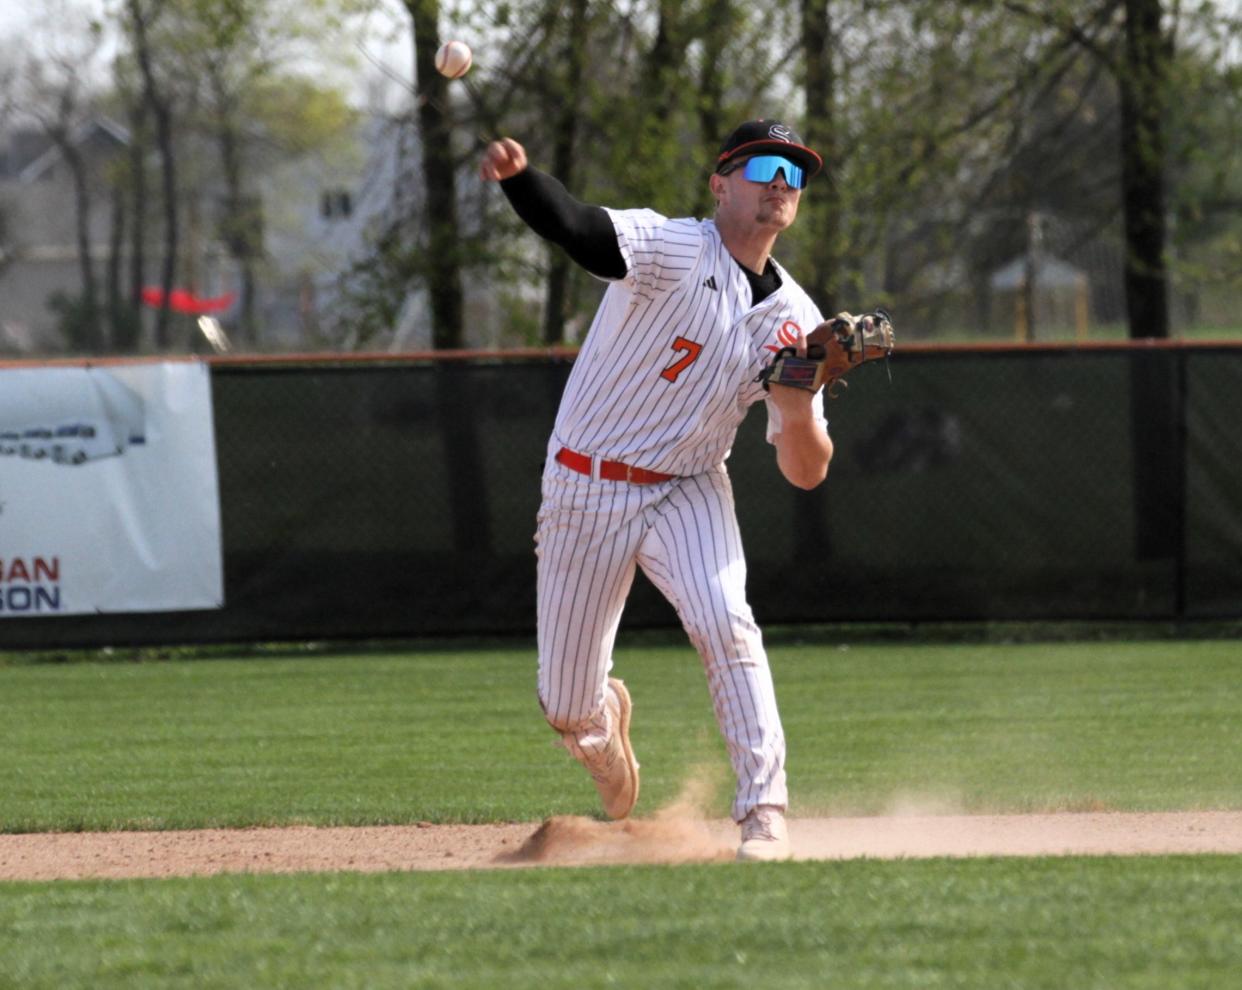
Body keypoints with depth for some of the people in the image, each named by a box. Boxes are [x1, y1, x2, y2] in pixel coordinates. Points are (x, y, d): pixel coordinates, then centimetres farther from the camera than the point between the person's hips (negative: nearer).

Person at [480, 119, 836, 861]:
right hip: (585, 492, -2)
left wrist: (798, 410, -23)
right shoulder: (674, 251, -13)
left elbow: (807, 473, 0)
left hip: (688, 492, 2)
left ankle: (765, 814, -22)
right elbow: (577, 228, -34)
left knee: (724, 621, -28)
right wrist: (517, 175, -56)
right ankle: (606, 717, 43)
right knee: (567, 708, 4)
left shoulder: (795, 320, -1)